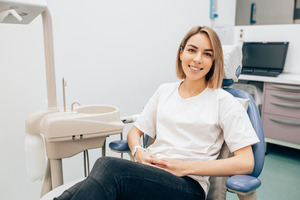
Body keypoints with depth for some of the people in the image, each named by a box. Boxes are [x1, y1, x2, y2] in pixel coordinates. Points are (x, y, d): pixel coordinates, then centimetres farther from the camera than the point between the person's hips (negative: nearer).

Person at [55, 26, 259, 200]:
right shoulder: (164, 91, 17)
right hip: (149, 173, 4)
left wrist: (186, 167, -11)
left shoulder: (223, 101, 3)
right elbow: (135, 131, 21)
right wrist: (139, 152, -4)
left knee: (108, 167, -32)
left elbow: (246, 162, -4)